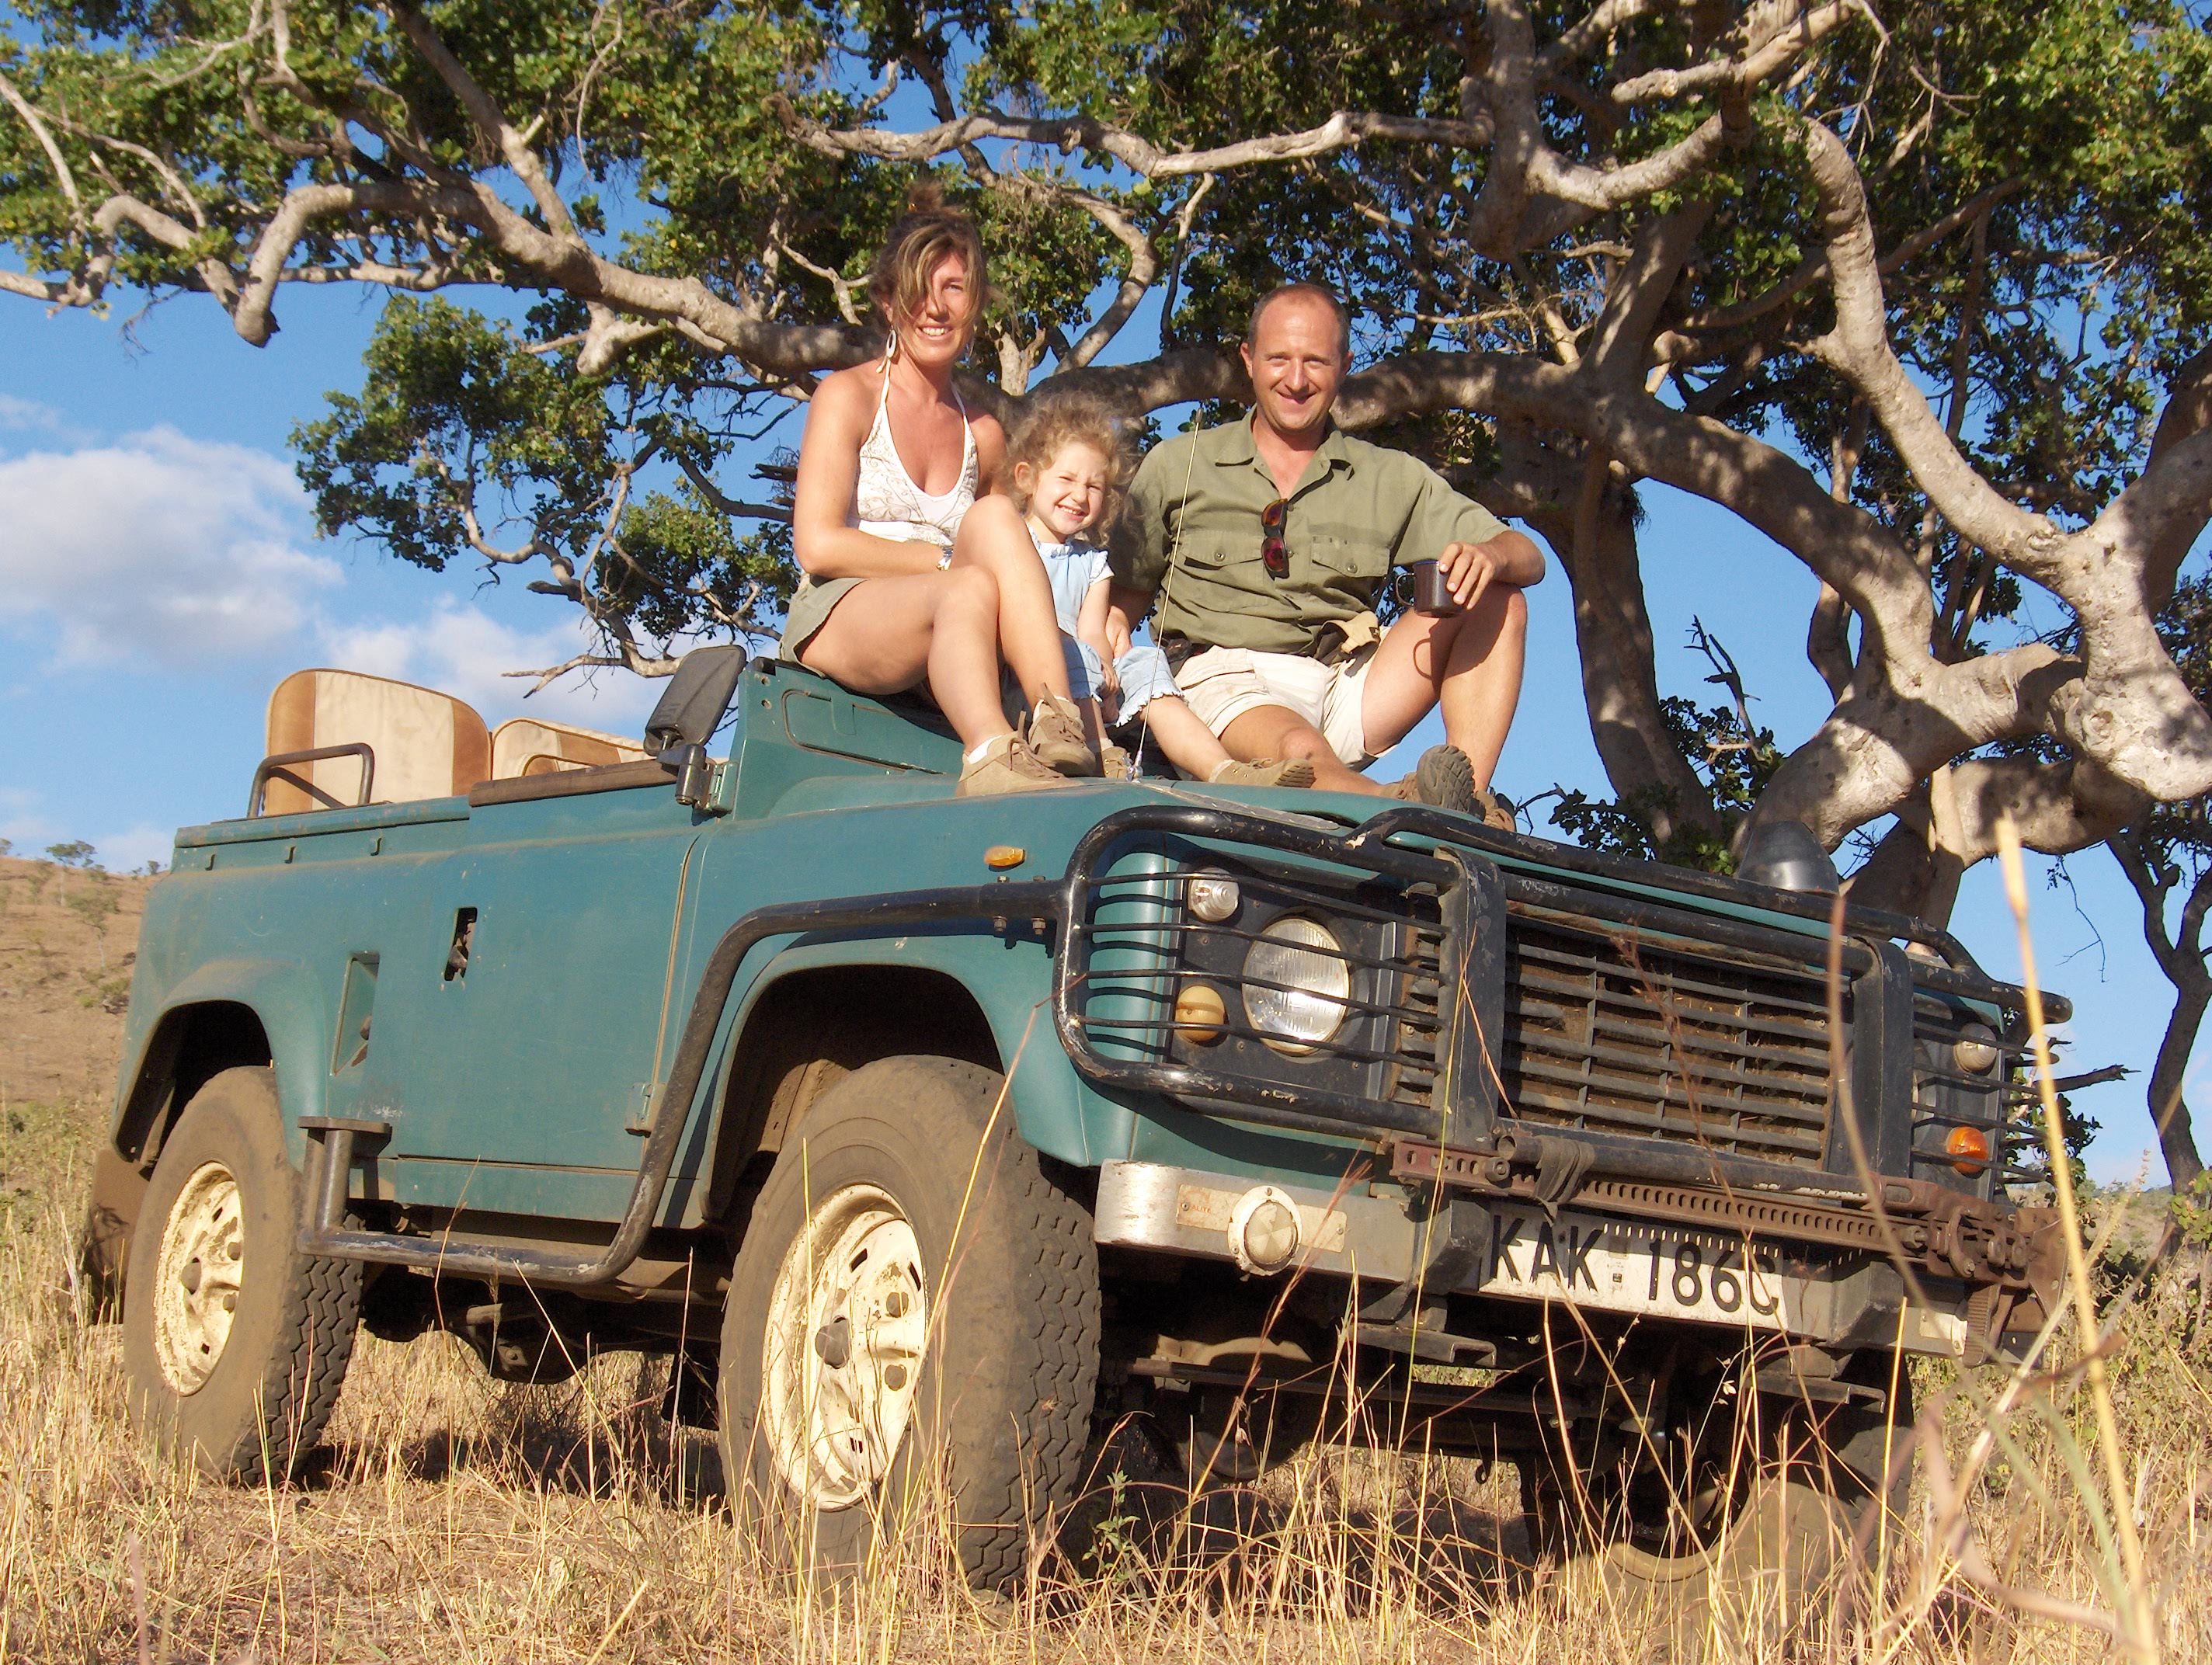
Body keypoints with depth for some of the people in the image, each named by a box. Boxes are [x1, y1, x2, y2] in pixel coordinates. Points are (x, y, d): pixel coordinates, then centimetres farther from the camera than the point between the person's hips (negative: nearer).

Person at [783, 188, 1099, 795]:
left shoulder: (983, 435, 16)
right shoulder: (848, 396, 3)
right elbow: (817, 546, -7)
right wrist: (953, 562, -9)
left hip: (942, 658, 4)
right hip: (835, 620, -4)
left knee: (995, 516, -25)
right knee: (968, 589, -34)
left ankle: (1060, 726, -41)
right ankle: (990, 760, -58)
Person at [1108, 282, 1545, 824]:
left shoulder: (1391, 479, 15)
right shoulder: (1177, 466, 12)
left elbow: (1527, 558, 10)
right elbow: (1123, 597, 12)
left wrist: (1488, 557, -15)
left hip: (1342, 693, 4)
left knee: (1496, 600, -13)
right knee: (1302, 753, -36)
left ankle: (1472, 807, -27)